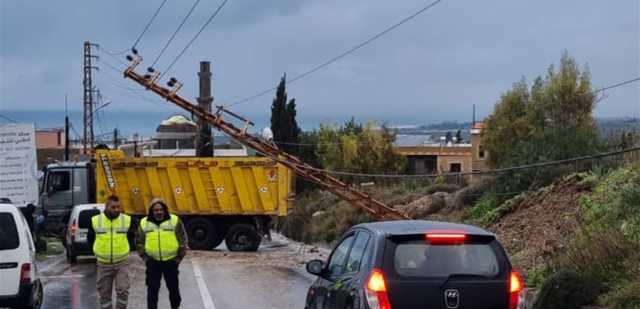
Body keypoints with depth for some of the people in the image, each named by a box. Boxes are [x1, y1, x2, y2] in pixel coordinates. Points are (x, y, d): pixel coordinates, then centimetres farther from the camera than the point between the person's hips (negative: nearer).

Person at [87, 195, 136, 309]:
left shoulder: (127, 220, -3)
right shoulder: (95, 220, -3)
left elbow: (131, 238, 11)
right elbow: (90, 239, 10)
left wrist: (125, 250, 5)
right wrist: (99, 250, 6)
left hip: (122, 263, -1)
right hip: (103, 264, 1)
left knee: (123, 290, -11)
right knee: (104, 293, 7)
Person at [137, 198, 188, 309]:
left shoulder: (175, 221, -4)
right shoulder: (144, 223, 1)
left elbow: (183, 240, -1)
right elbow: (139, 242, 10)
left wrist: (179, 258, -1)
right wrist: (144, 257, 4)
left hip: (171, 261, 0)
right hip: (153, 262, 1)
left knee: (173, 287, 11)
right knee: (152, 289, 1)